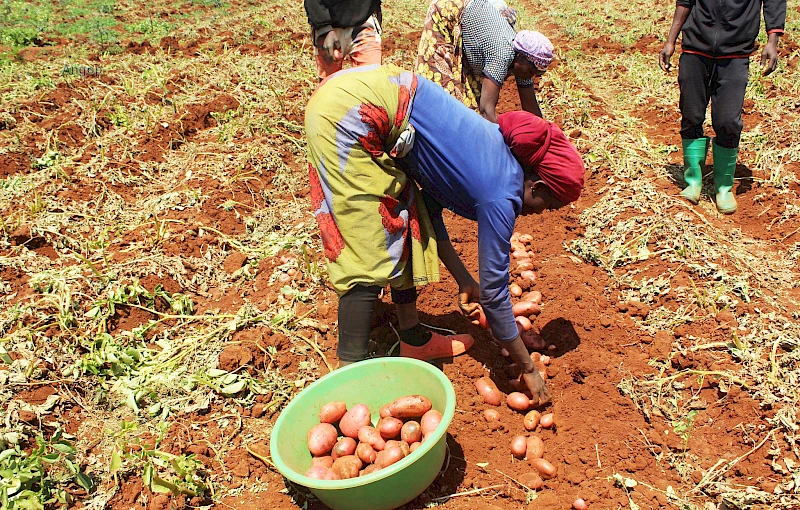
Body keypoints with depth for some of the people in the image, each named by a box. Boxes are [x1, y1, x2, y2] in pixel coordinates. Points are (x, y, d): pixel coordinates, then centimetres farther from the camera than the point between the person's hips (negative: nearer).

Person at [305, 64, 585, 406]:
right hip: (349, 112, -10)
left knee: (410, 222, 14)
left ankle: (414, 340, 25)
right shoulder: (501, 196, -11)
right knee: (368, 253, -8)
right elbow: (493, 291, -5)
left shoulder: (497, 152, 12)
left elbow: (430, 208, 17)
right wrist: (529, 369, 6)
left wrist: (463, 279, 17)